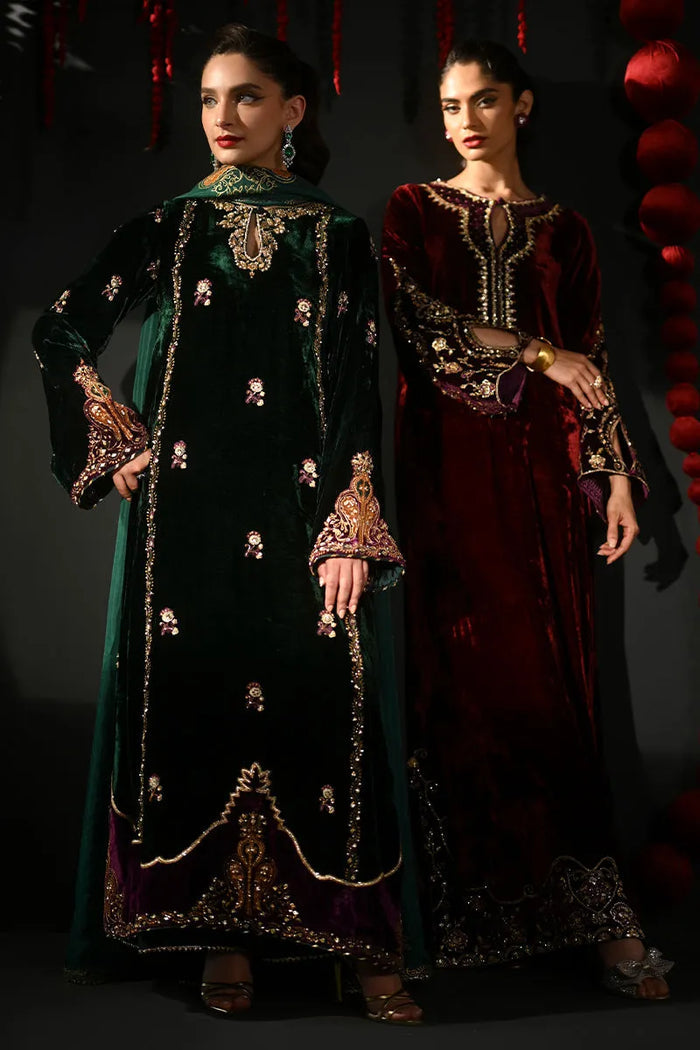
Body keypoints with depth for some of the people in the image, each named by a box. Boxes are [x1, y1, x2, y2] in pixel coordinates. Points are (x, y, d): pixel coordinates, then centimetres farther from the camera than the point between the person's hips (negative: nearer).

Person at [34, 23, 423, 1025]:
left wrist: (355, 527, -9)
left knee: (318, 700, -4)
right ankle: (225, 936, 10)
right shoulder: (169, 227, 10)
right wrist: (120, 439, 3)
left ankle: (360, 940, 3)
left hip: (299, 509, -1)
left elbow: (358, 385, 0)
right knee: (197, 697, 0)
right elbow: (61, 330, 12)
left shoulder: (339, 238, 8)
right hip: (187, 509, 1)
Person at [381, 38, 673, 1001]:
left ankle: (591, 907, 2)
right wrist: (537, 353, -6)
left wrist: (614, 474, 3)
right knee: (460, 669, -4)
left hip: (538, 465, 2)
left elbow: (593, 362, 11)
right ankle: (467, 906, 4)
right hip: (448, 462, -1)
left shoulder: (564, 229, 15)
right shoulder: (414, 211, 9)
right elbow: (418, 322, -5)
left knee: (552, 677, -1)